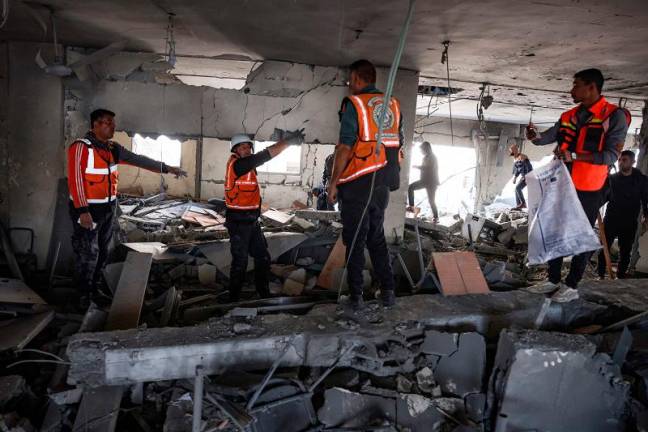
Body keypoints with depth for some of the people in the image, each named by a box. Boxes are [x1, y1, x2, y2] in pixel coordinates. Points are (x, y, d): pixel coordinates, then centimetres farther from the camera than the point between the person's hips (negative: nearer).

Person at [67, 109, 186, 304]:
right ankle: (85, 294, 11)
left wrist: (166, 168, 4)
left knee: (103, 250, 15)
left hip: (108, 207, 8)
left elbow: (138, 160, 10)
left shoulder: (112, 148, 8)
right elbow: (75, 180, -18)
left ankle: (96, 288, 28)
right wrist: (82, 211, -22)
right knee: (88, 252, -2)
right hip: (87, 209, -8)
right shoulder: (81, 147, -15)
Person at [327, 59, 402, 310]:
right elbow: (398, 145, 14)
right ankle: (387, 291, 14)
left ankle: (355, 296, 6)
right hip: (382, 184, 6)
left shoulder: (354, 104, -8)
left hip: (357, 184, -6)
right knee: (377, 237, 16)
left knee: (355, 240, 2)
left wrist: (333, 182, -8)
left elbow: (345, 147, -14)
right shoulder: (393, 105, 11)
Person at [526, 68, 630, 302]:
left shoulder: (615, 116, -10)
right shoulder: (568, 116, 9)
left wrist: (574, 156, -25)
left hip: (588, 190, -6)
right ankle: (554, 280, 23)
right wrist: (535, 136, -21)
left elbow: (611, 155, -16)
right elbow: (548, 137, 3)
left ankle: (571, 286, 13)